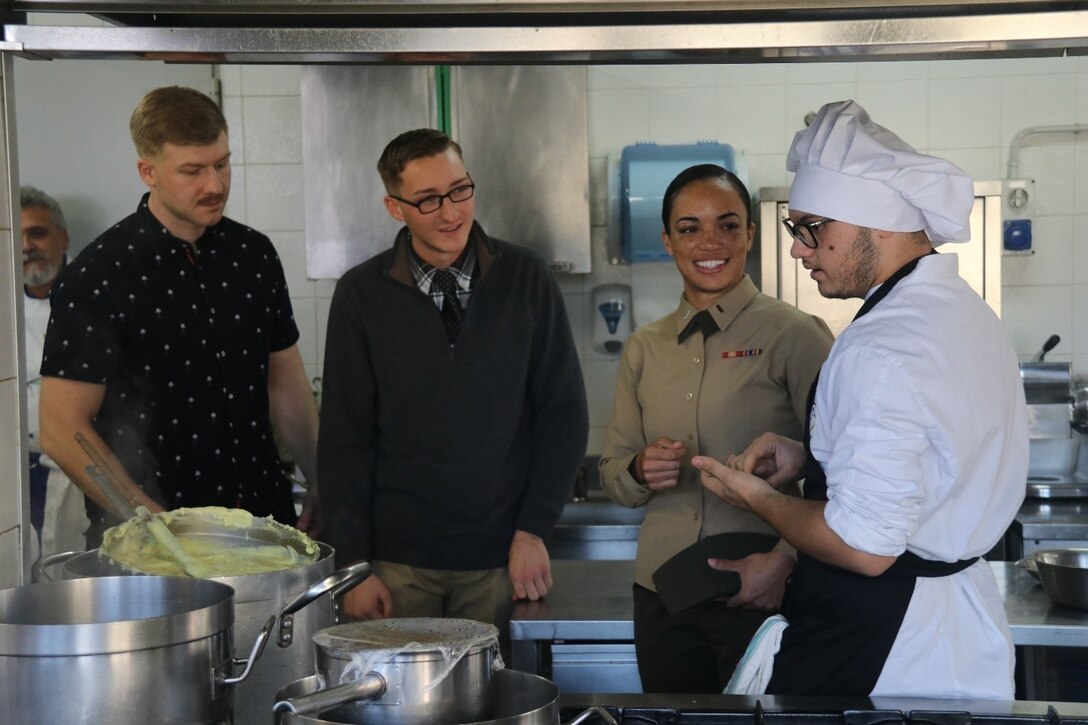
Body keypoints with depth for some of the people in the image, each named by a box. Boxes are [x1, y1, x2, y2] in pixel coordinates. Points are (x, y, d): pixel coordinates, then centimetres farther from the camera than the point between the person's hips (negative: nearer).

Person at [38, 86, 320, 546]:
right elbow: (61, 431, -12)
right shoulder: (99, 276, -11)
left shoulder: (254, 255, 6)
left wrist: (322, 486, 3)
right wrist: (160, 527, -18)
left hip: (265, 518, 5)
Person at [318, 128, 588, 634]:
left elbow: (564, 412, 2)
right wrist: (353, 564, -4)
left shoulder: (525, 279, -1)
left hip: (501, 559, 1)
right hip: (398, 561, 0)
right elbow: (344, 438, 0)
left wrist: (534, 529, -3)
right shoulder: (361, 294, -1)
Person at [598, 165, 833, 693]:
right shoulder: (645, 348, 11)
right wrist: (641, 470, -6)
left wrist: (782, 561, -21)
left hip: (765, 596, -4)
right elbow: (612, 478, 15)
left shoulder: (796, 334, -5)